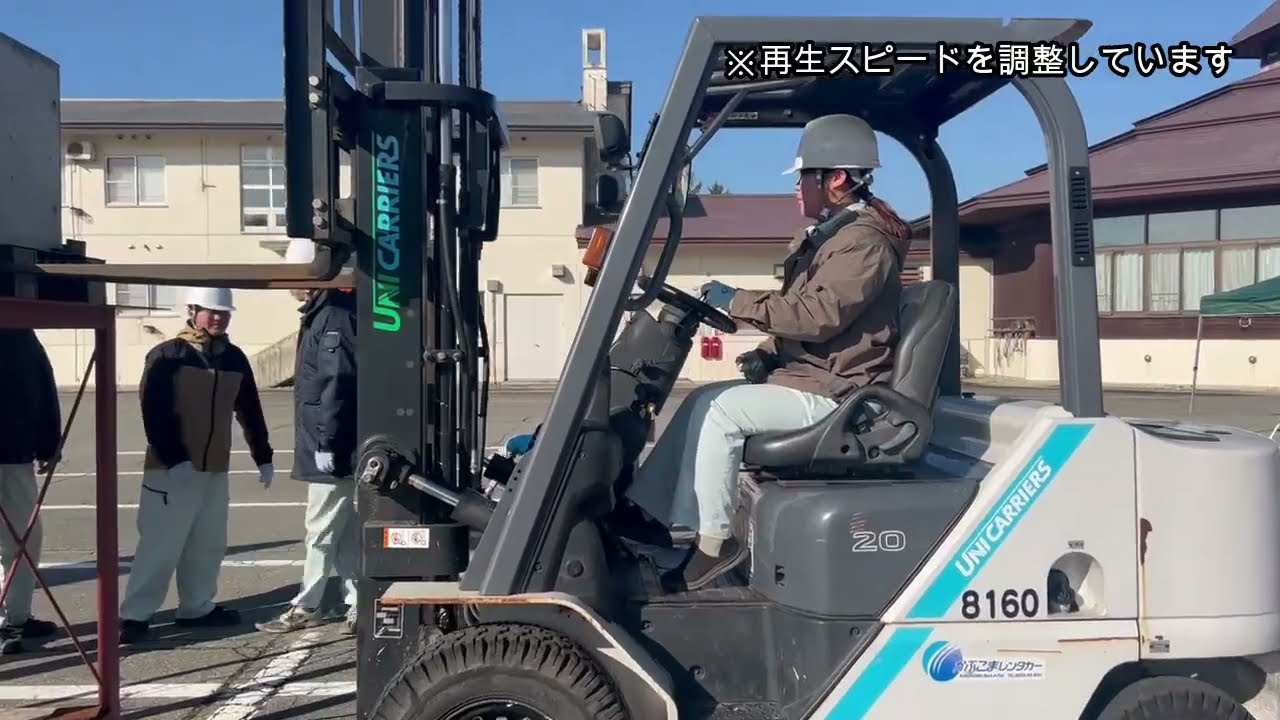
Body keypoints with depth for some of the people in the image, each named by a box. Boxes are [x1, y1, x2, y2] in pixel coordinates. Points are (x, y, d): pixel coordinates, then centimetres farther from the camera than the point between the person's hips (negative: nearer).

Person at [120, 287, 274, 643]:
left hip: (215, 468, 6)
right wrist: (173, 457, -19)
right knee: (161, 543, -4)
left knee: (208, 544, 12)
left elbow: (250, 411, 14)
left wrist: (263, 457, 14)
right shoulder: (166, 356, -9)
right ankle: (134, 615, 5)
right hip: (171, 468, -6)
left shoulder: (235, 358, 8)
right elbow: (153, 411, -14)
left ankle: (197, 608, 25)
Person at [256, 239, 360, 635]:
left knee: (322, 528, 0)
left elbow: (337, 383, -23)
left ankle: (307, 606, 11)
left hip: (332, 449, -10)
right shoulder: (321, 314, 16)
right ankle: (357, 604, 19)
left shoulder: (335, 316, -16)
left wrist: (326, 442, -23)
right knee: (346, 527, 12)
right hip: (326, 445, 10)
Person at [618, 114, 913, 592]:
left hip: (832, 393, -10)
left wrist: (736, 303, -19)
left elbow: (817, 315, -27)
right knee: (702, 400, 2)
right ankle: (648, 513, 2)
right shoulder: (832, 234, 18)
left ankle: (714, 541, -11)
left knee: (719, 409, -19)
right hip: (808, 375, 10)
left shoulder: (863, 241, -16)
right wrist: (768, 353, 5)